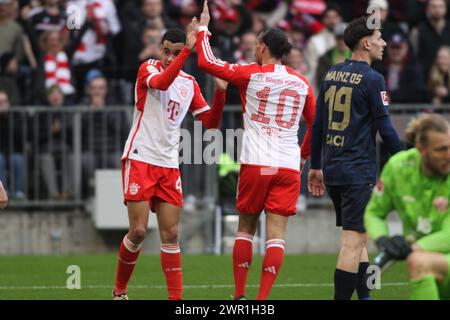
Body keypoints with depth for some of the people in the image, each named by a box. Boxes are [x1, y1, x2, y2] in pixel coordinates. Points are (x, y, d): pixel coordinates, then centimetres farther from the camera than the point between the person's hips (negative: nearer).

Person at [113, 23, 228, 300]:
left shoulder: (190, 83, 12)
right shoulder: (148, 68, -3)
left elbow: (211, 122, 14)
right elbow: (161, 82, -27)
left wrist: (220, 91, -2)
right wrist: (188, 50, -33)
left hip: (169, 165, 5)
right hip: (140, 159, -4)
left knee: (171, 234, 0)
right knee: (139, 231, -8)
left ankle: (176, 299, -1)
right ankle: (120, 290, 10)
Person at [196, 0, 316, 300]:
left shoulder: (251, 74, -1)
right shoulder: (301, 83, 9)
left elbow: (207, 61, 2)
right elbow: (316, 124, 18)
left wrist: (203, 28, 16)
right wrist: (304, 154, 33)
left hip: (255, 163, -2)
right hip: (288, 166, 2)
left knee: (245, 228, 12)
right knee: (276, 233, -3)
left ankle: (239, 294, 11)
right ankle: (263, 299, -11)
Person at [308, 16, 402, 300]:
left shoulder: (331, 75, 11)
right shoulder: (372, 79, -10)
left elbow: (318, 124, 14)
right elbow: (385, 129, -11)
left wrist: (315, 166, 20)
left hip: (332, 170, 8)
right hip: (359, 171, -8)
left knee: (361, 237, 18)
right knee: (354, 242, -7)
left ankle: (365, 295, 20)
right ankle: (341, 297, -11)